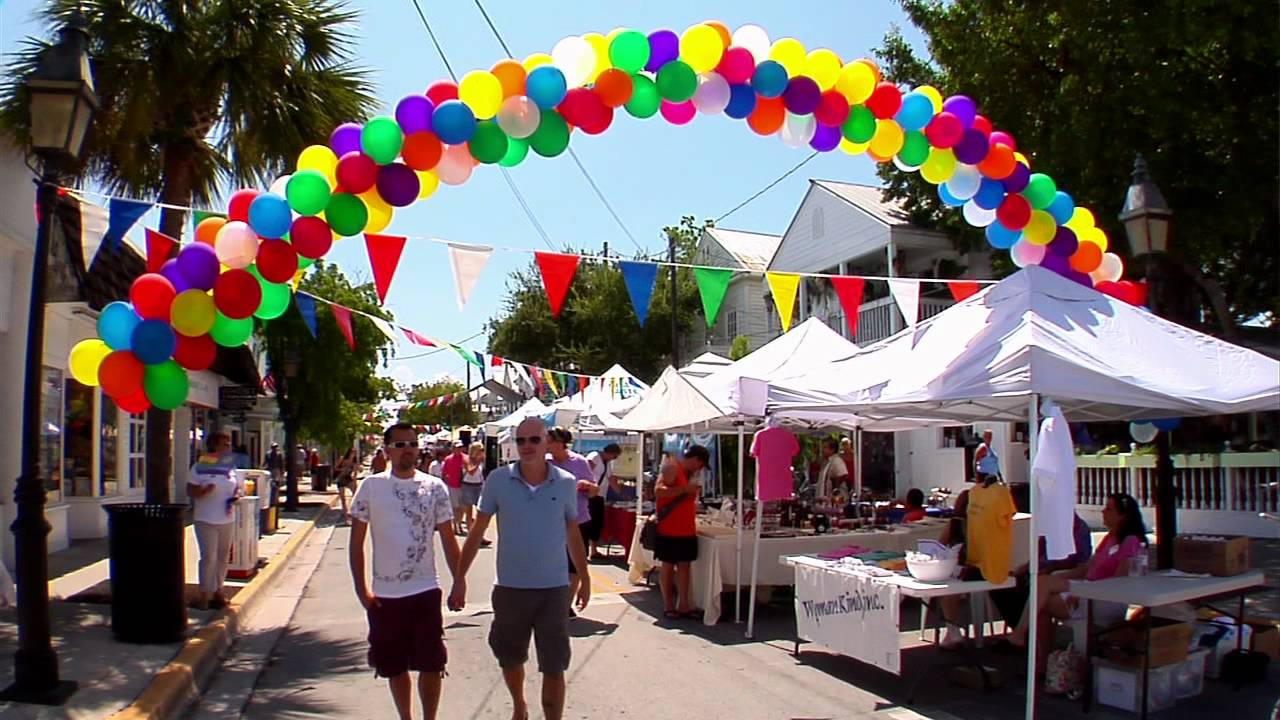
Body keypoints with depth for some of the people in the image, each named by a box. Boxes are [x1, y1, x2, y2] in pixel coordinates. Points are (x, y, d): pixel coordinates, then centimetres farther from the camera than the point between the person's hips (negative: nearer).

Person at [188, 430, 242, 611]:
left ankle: (218, 592, 24)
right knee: (209, 558, -7)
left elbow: (237, 487, 17)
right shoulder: (200, 466, -5)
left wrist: (236, 496, -4)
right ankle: (204, 596, 1)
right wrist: (204, 490, -25)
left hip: (227, 520, 5)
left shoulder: (230, 466, 10)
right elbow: (190, 491, -6)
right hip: (206, 520, -5)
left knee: (223, 557, 12)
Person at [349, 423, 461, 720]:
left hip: (426, 591, 0)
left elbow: (448, 539, 4)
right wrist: (361, 589, -4)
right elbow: (356, 541, 1)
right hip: (384, 595, 1)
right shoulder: (371, 487, -2)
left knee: (431, 665, 1)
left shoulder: (435, 488, -1)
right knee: (395, 667, 13)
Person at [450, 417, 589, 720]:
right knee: (509, 659, 21)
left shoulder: (566, 483, -4)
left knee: (554, 668, 1)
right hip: (510, 587, 1)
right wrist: (460, 578, 0)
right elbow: (477, 532, 1)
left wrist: (585, 578, 13)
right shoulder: (498, 480, -6)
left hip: (554, 589, -1)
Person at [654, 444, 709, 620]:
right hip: (669, 530, -8)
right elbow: (658, 491, -22)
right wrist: (685, 489, -23)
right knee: (668, 566, 3)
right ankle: (668, 606, 11)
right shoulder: (671, 468, -10)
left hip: (686, 530, 8)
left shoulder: (688, 473, 17)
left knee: (685, 566, 8)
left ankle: (683, 605, 13)